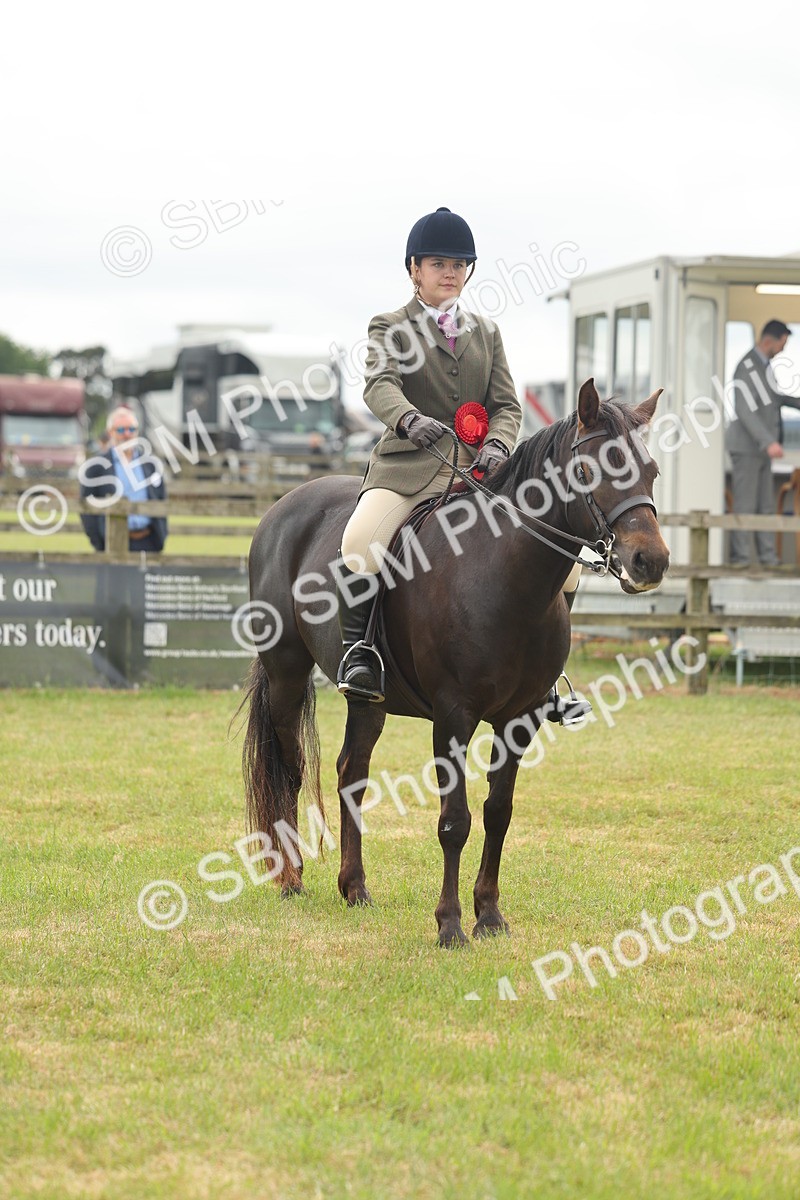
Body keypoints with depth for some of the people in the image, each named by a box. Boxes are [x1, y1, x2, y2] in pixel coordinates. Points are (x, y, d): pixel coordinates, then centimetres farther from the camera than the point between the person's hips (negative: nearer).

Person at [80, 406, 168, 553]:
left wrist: (161, 538, 7)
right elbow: (86, 510, 1)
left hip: (149, 543, 3)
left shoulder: (151, 465, 15)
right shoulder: (96, 467, 3)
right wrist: (99, 545, -6)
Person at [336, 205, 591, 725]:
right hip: (409, 464, -4)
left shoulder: (486, 333, 21)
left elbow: (506, 404, 12)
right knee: (360, 544, -35)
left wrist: (497, 445, -12)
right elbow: (380, 385, -12)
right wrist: (409, 418, -35)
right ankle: (358, 646, -14)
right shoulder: (390, 328, 8)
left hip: (478, 469, 4)